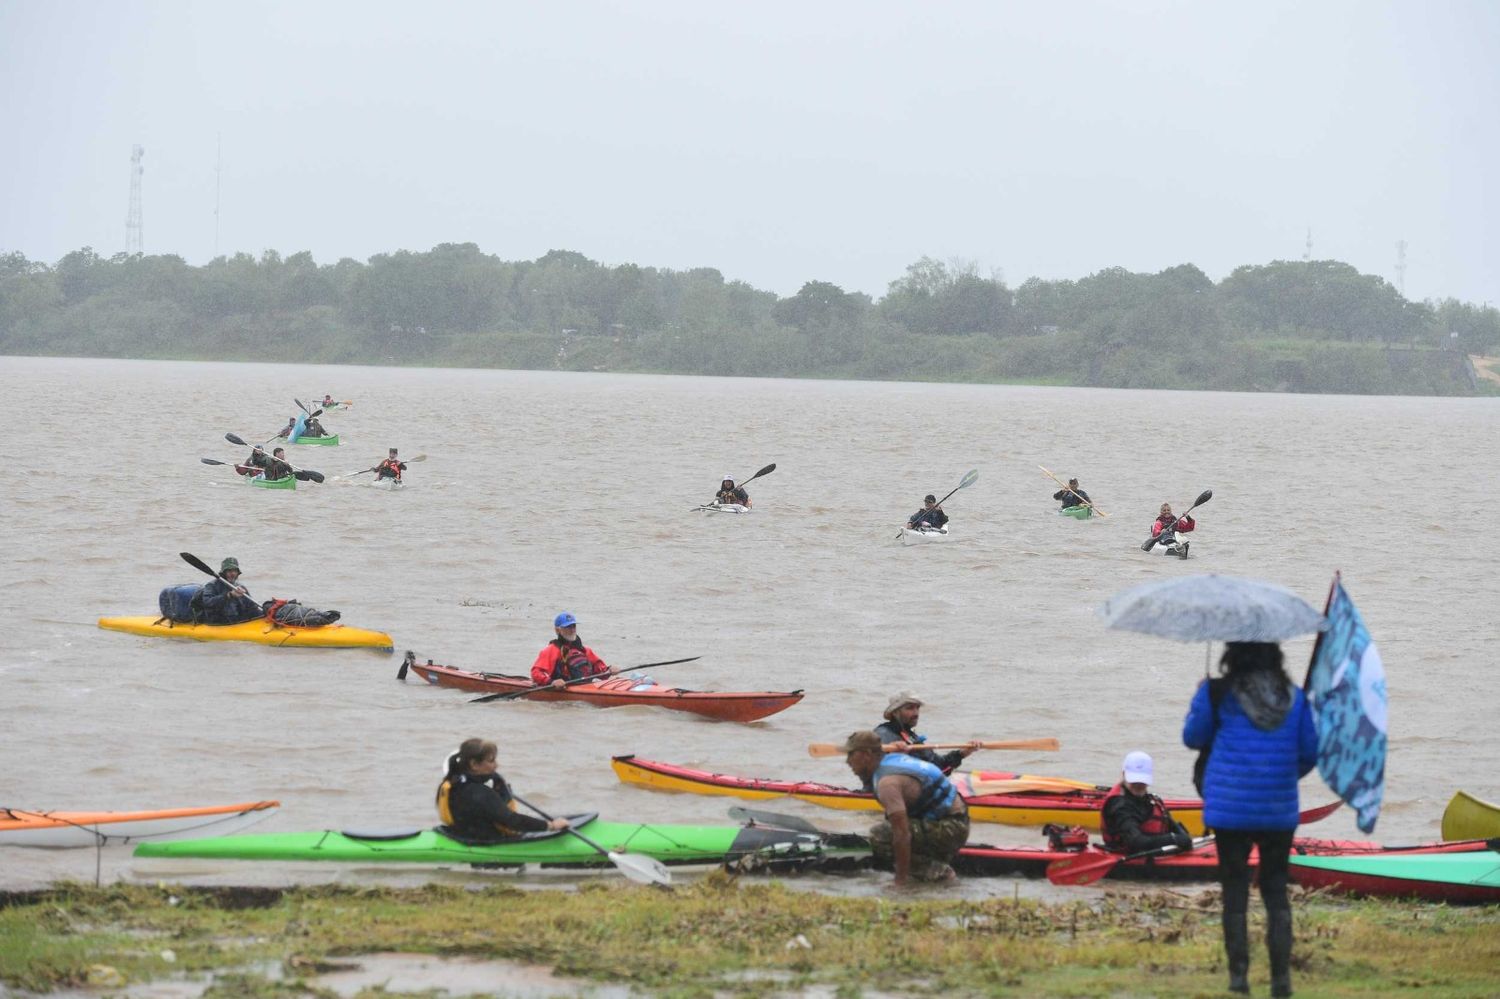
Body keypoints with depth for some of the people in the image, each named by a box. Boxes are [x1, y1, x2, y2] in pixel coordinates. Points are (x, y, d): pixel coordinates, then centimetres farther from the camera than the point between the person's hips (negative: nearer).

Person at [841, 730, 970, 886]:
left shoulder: (887, 781, -20)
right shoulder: (895, 758, 10)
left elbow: (902, 834, -26)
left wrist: (900, 880, -22)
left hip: (949, 830, -10)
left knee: (879, 835, -19)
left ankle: (937, 871, -11)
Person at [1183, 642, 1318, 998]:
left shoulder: (1218, 694, -7)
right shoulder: (1294, 696, 2)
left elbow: (1194, 737, 5)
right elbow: (1309, 752, 7)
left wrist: (1201, 698, 21)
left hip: (1230, 808, -2)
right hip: (1280, 809, 2)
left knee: (1235, 891, 5)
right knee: (1276, 890, 9)